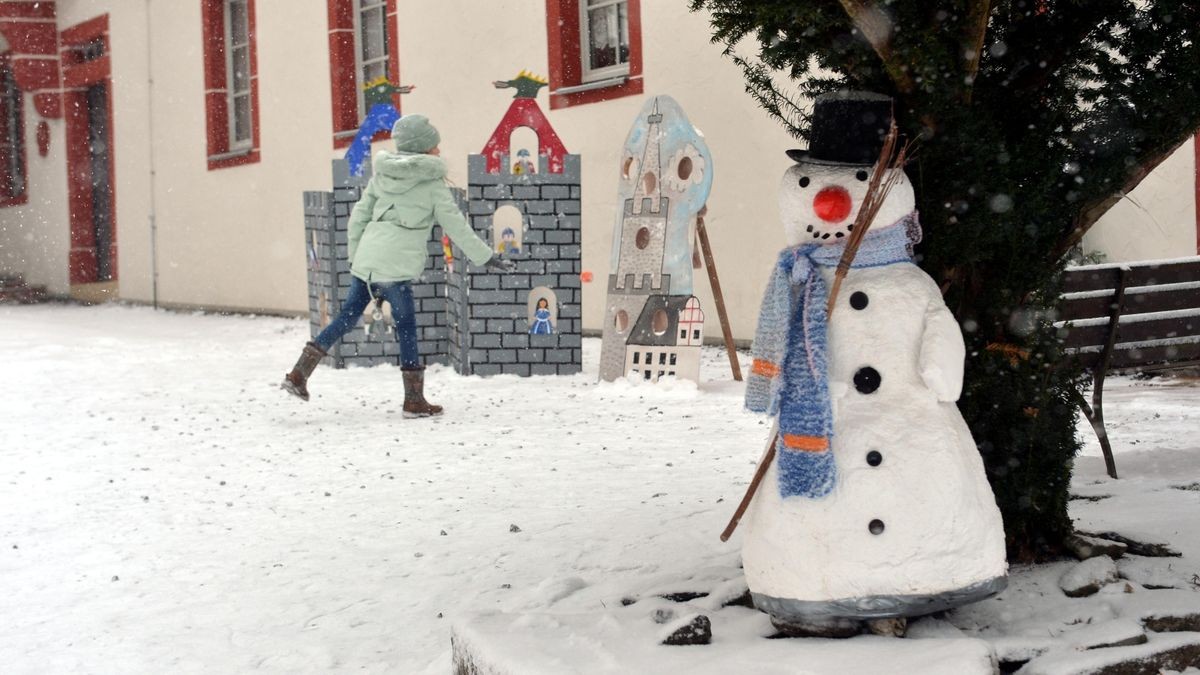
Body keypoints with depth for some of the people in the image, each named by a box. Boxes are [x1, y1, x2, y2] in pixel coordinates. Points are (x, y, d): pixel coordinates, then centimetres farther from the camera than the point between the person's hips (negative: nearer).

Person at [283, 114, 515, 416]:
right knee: (406, 326, 2)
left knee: (348, 315, 14)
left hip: (366, 260, 6)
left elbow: (359, 216, 15)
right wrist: (488, 259, 10)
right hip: (396, 266, -6)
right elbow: (456, 227, 2)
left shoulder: (382, 174, 15)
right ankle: (414, 400, 6)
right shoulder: (432, 182, 0)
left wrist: (354, 256, 23)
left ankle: (299, 374, 11)